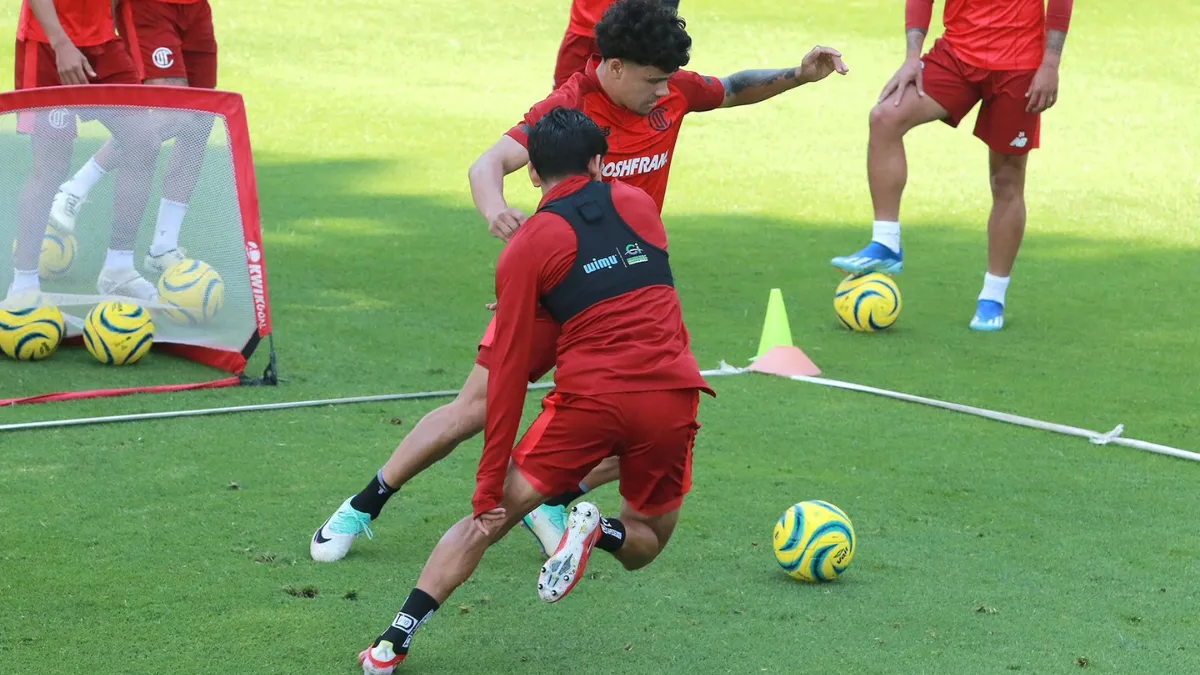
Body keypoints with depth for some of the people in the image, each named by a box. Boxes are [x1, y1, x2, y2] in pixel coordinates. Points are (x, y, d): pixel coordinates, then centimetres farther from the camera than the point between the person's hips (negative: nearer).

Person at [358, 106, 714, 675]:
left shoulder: (525, 249, 3)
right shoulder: (639, 204, 13)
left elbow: (508, 372, -1)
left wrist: (490, 484, 1)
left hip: (590, 398, -2)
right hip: (673, 396, 2)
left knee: (489, 520, 10)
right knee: (643, 545, 23)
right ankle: (601, 532, -12)